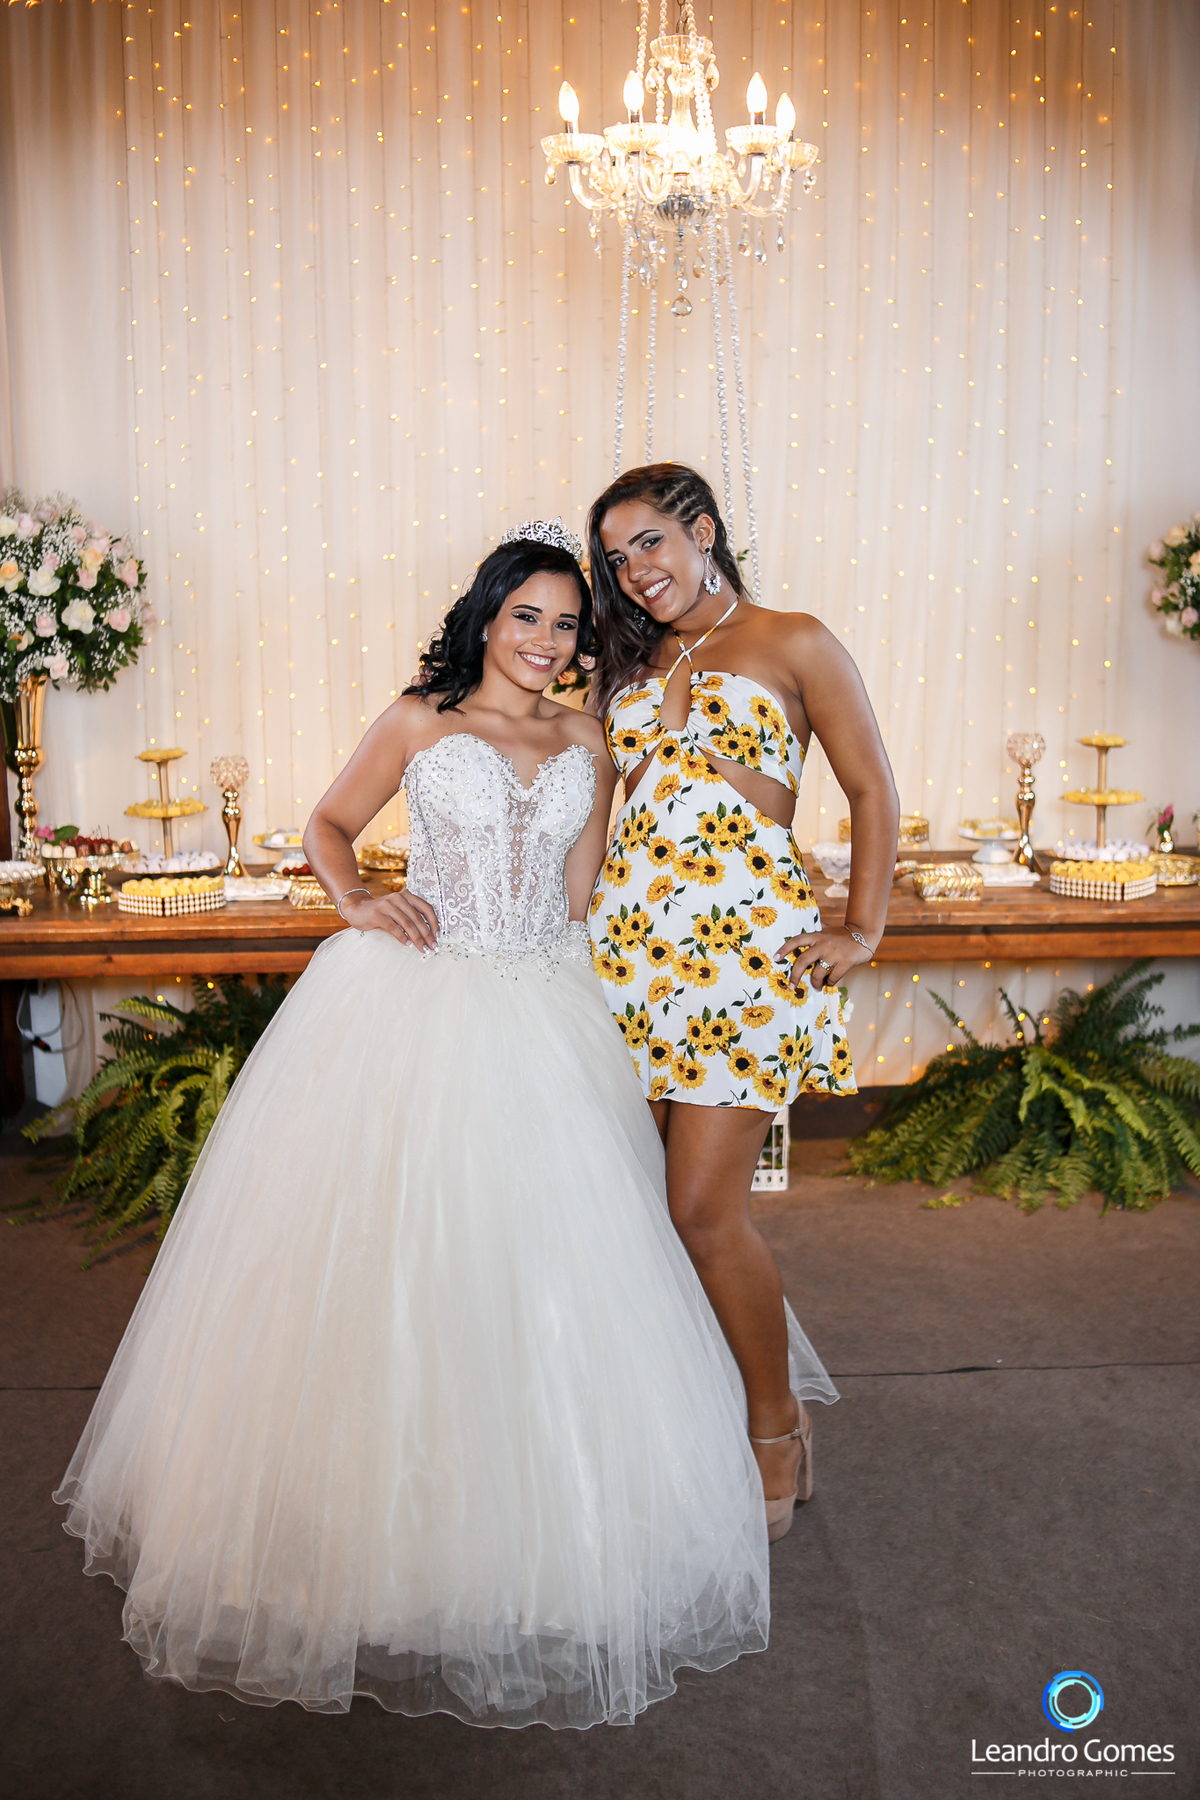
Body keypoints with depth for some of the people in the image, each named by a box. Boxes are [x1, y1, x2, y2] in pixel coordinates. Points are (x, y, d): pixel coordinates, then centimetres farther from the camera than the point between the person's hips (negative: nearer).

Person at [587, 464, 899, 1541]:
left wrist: (862, 929, -2)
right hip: (632, 933, 6)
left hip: (746, 937, -5)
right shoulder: (633, 665, 20)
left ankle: (778, 1431, 14)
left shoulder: (793, 643, 4)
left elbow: (873, 789, 4)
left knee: (704, 1207, -9)